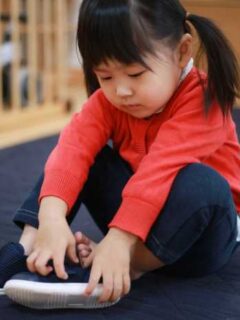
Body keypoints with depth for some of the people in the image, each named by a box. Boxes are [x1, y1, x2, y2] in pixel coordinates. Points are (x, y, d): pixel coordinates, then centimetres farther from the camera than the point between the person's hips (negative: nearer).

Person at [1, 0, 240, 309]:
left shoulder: (201, 100, -25)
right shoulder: (108, 99, -8)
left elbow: (159, 170, -36)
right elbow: (74, 146, -25)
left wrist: (119, 240, -44)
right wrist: (52, 218, -42)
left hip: (197, 227, -4)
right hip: (136, 218, 5)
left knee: (202, 184, -35)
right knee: (86, 155, -11)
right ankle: (27, 248, -19)